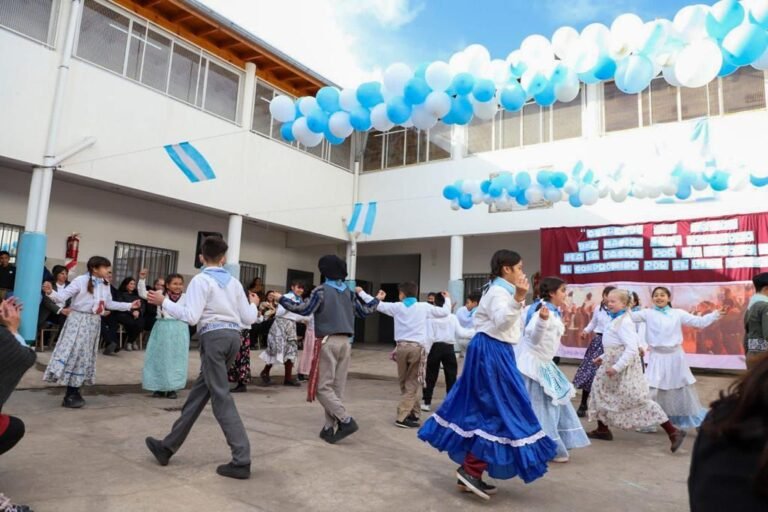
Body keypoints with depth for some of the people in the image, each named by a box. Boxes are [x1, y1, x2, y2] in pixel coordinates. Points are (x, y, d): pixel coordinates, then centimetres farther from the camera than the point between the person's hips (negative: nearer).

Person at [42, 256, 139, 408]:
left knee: (85, 355, 10)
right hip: (78, 320, -7)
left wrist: (130, 306, 21)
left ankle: (74, 393, 18)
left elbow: (109, 304, 20)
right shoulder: (80, 281, -12)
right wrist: (51, 292, -37)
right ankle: (70, 396, -1)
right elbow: (63, 297, -16)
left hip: (94, 322, 7)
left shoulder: (105, 285, 9)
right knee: (73, 352, -8)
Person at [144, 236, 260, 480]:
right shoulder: (234, 282, 14)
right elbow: (249, 318, 13)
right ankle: (168, 447, 30)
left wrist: (164, 302, -3)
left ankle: (241, 461, -2)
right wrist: (253, 304, 34)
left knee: (221, 398, -3)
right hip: (233, 336, 7)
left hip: (214, 336, -7)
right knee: (199, 392, 16)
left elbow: (191, 316, -14)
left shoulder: (201, 280, -4)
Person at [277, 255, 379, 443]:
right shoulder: (350, 293, 12)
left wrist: (282, 300, -2)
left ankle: (346, 420, -9)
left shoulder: (321, 290, -5)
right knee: (337, 387, 9)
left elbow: (304, 310, -12)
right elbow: (364, 312, 19)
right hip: (345, 342, 6)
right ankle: (330, 427, 10)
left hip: (328, 342, -6)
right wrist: (375, 300, 37)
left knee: (323, 387, 0)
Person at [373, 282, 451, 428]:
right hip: (417, 347, -2)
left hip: (402, 346, 2)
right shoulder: (424, 307, 4)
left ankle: (413, 412, 24)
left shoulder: (397, 307, 7)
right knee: (412, 384, 2)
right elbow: (445, 312, 11)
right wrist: (447, 299, 31)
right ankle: (402, 417, -4)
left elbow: (377, 306, 17)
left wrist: (378, 298, 40)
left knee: (404, 383, 17)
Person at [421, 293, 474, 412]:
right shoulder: (452, 317, 0)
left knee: (430, 376, 8)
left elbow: (429, 337, -9)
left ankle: (427, 403, 12)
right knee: (451, 376, 9)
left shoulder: (431, 317, -6)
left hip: (435, 347, -1)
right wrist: (474, 332, 9)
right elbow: (460, 333, -3)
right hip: (449, 348, 2)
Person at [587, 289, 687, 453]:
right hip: (613, 363, 10)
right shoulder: (615, 321, 11)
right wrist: (603, 358, 18)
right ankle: (602, 429, 26)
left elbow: (631, 349, -27)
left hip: (624, 367, -10)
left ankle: (673, 432, 2)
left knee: (639, 399, -7)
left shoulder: (624, 323, -20)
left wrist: (617, 367, -28)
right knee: (599, 391, 15)